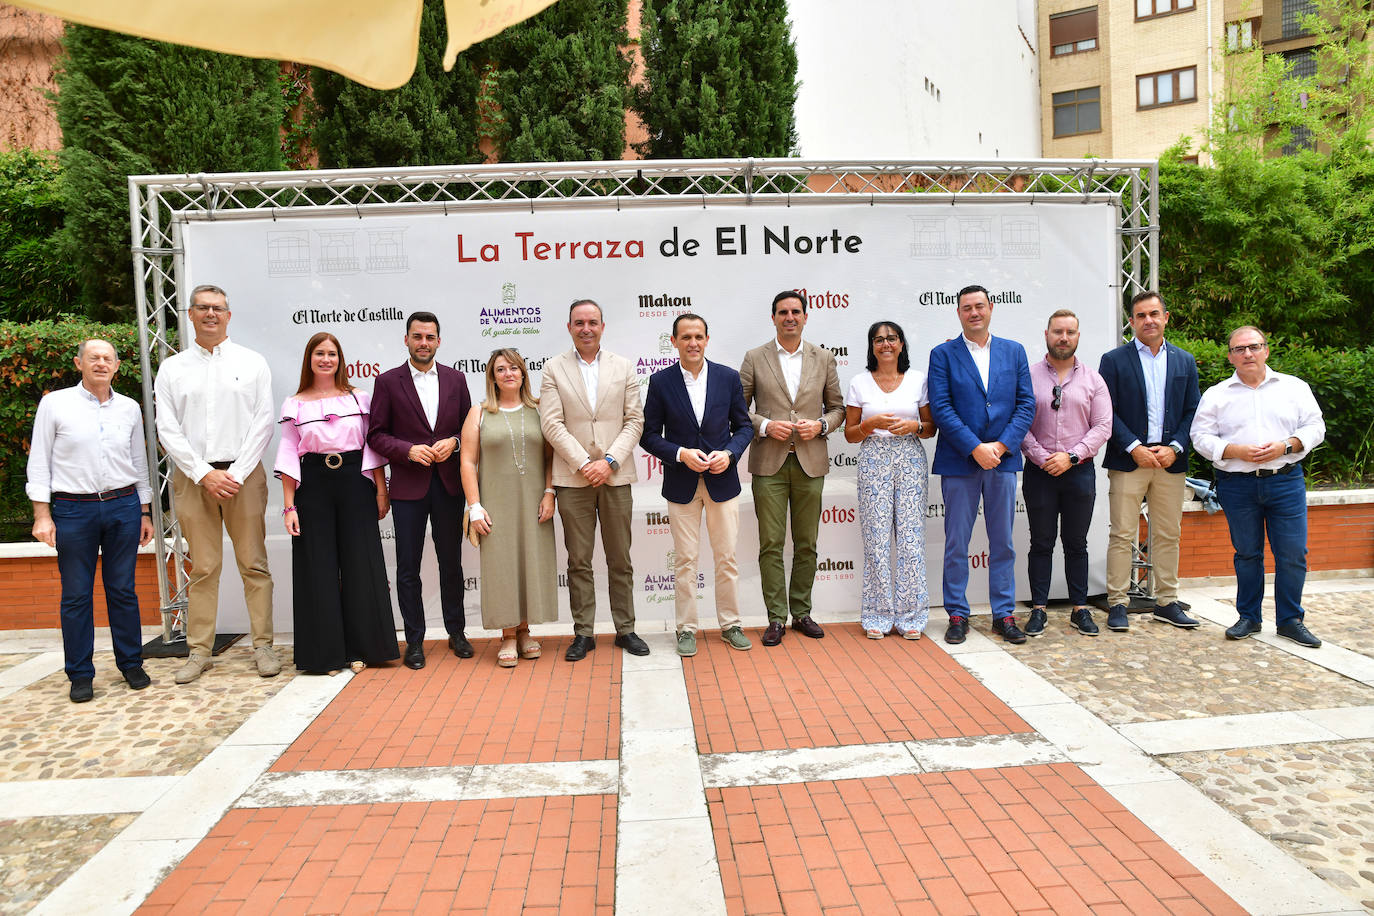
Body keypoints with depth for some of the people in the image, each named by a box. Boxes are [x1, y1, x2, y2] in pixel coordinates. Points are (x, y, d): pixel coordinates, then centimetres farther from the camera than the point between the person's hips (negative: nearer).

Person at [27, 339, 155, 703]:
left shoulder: (130, 408, 10)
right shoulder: (55, 403, 2)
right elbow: (39, 462, 1)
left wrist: (144, 512, 14)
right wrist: (42, 515, -5)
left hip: (123, 506, 2)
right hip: (73, 510, -2)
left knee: (123, 590, 7)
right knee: (76, 594, 3)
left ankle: (131, 664, 18)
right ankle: (81, 674, 13)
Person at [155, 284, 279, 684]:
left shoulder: (252, 363, 6)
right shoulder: (171, 369, 9)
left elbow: (263, 423, 0)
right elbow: (167, 430, 3)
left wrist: (236, 474, -8)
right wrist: (204, 474, -8)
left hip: (243, 474, -1)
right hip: (192, 477, 1)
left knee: (254, 564, 1)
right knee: (202, 568, 4)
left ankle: (263, 645, 7)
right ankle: (199, 651, 12)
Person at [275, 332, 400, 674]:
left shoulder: (359, 399, 7)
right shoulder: (294, 405, 5)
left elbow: (373, 446, 7)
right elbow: (289, 457, 3)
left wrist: (381, 491, 0)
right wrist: (289, 506, -3)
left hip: (354, 484, 0)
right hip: (313, 488, 0)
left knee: (361, 567, 2)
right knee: (318, 568, 2)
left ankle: (360, 648, 14)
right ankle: (325, 651, 13)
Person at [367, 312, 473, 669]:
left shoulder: (455, 379, 7)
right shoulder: (388, 381, 0)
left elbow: (469, 426, 11)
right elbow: (376, 435, -2)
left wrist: (452, 442, -9)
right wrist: (408, 450, -16)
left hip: (448, 484, 2)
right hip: (408, 486, -2)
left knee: (452, 563, 12)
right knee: (408, 568, 4)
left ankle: (456, 632, 26)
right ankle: (414, 641, 16)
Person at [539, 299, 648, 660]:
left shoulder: (623, 367, 8)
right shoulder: (554, 369, 4)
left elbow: (634, 421, 3)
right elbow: (552, 424, -3)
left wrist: (610, 461, -10)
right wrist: (583, 464, -12)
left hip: (615, 476, 1)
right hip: (573, 478, -1)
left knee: (620, 559, 7)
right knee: (579, 561, 5)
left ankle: (625, 629, 19)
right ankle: (583, 633, 15)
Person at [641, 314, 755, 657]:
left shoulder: (728, 377, 1)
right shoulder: (660, 382, -2)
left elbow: (744, 426, 7)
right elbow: (649, 435, 0)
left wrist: (729, 453, -11)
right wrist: (681, 454, -15)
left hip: (722, 480, 1)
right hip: (681, 485, -1)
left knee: (727, 558, 7)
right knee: (685, 561, 5)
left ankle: (730, 625, 22)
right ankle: (686, 629, 17)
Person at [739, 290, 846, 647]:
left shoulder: (823, 359, 9)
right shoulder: (754, 359, 4)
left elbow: (838, 407, 13)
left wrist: (821, 425, -6)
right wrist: (765, 425, -12)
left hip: (810, 462, 2)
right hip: (769, 463, -2)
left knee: (806, 544, 8)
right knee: (771, 544, 0)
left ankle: (801, 613, 21)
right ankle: (776, 618, 9)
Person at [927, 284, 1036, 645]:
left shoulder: (1014, 351, 10)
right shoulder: (943, 355, 2)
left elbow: (1026, 404, 4)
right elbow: (940, 408, -7)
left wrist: (1000, 446, -9)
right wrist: (976, 448, -14)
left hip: (1003, 459, 2)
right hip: (959, 462, -2)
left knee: (1003, 543, 8)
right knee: (956, 544, 3)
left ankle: (1004, 614, 18)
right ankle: (957, 615, 14)